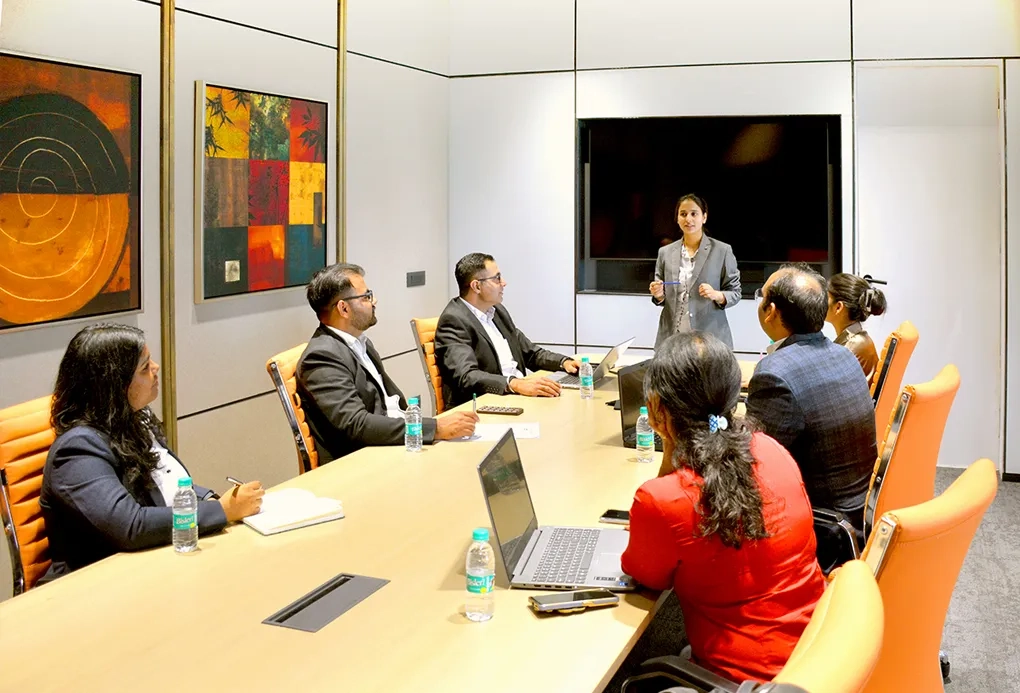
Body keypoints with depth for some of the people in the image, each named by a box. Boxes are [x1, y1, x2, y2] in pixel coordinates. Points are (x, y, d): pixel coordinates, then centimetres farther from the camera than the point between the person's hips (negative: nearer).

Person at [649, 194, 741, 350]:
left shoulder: (722, 251, 1)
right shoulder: (665, 252, 9)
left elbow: (735, 292, 2)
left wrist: (716, 295, -17)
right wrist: (659, 295, -6)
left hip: (709, 335, -2)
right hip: (671, 335, 2)